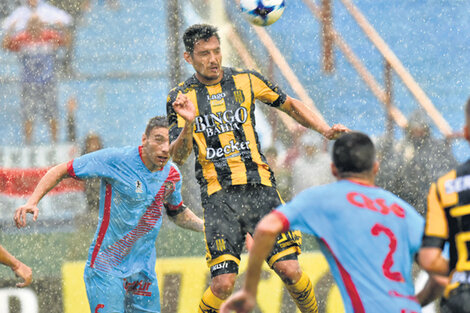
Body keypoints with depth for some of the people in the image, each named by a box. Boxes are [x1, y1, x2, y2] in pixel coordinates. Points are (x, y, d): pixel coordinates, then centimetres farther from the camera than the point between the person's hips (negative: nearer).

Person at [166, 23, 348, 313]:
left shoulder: (245, 81, 8)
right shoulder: (181, 98, 3)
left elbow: (290, 105, 20)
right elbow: (178, 157, -5)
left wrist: (326, 130, 6)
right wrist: (189, 125, -24)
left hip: (260, 188, 2)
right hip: (218, 196, -2)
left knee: (289, 270, -9)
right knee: (223, 283, -14)